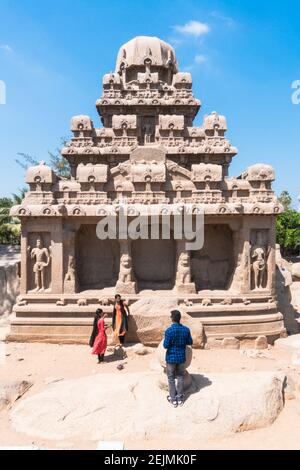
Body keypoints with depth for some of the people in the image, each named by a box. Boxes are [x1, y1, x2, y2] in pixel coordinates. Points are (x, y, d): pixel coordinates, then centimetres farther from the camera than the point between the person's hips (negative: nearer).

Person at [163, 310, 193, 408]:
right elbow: (190, 342, 2)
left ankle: (173, 399, 21)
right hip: (181, 357, 3)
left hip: (171, 357, -3)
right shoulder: (186, 329, -9)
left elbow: (165, 345, -17)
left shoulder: (169, 331, -22)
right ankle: (180, 398, 27)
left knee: (171, 378, 13)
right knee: (180, 377, 18)